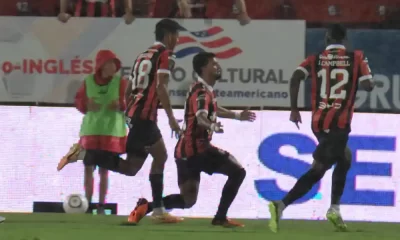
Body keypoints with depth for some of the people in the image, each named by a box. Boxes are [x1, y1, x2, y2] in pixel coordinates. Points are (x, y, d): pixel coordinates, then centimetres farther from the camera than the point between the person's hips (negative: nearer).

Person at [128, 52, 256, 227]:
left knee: (188, 200, 9)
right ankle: (220, 217, -8)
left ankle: (146, 207, -1)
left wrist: (237, 116, 51)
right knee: (237, 172, -7)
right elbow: (201, 116, -34)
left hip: (185, 150, 10)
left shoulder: (206, 90, 18)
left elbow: (213, 110, 41)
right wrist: (212, 126, -55)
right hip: (196, 148, -10)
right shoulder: (202, 92, -13)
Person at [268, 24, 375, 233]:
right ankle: (282, 205, -19)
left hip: (318, 122, 5)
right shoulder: (356, 58, 2)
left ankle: (334, 210, 10)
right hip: (340, 123, -5)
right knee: (318, 170, -2)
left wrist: (294, 109, -2)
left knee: (344, 160, 23)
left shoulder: (315, 59, 8)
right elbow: (368, 86, -4)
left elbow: (296, 78, -8)